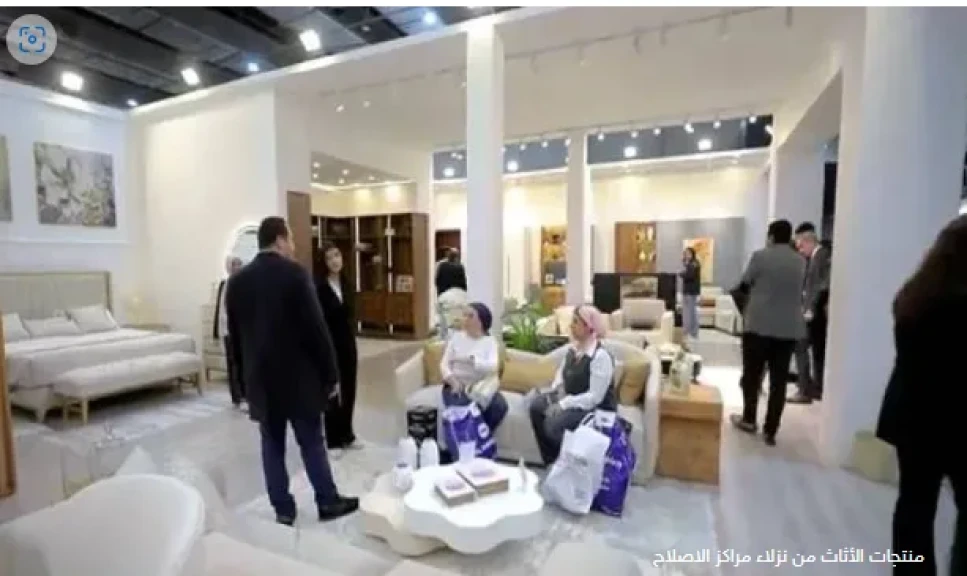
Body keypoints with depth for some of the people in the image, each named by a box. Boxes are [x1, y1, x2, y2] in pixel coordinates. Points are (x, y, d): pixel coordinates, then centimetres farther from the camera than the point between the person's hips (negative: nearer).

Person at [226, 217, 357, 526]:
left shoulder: (237, 281, 5)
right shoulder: (294, 273, -13)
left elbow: (235, 334, 10)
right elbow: (316, 328, -15)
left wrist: (246, 375, 19)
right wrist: (330, 373, -8)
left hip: (260, 378, 5)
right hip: (299, 375, -5)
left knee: (272, 445, 13)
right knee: (312, 442, 8)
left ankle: (283, 509, 23)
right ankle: (328, 502, 21)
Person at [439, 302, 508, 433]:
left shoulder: (490, 341, 5)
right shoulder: (456, 337, 8)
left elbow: (493, 367, -13)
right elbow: (444, 364, 2)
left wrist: (471, 359, -25)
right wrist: (452, 379, -17)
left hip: (481, 387, 1)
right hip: (457, 386, -1)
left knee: (500, 406, -26)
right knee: (461, 408, -34)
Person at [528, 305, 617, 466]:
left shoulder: (601, 356, -22)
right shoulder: (573, 349, 3)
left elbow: (595, 397, -24)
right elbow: (562, 374, 15)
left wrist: (563, 405, -26)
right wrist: (555, 389, -6)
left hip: (597, 409, -8)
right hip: (572, 401, 8)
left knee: (554, 423, -28)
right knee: (536, 404, -11)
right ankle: (551, 460, 4)